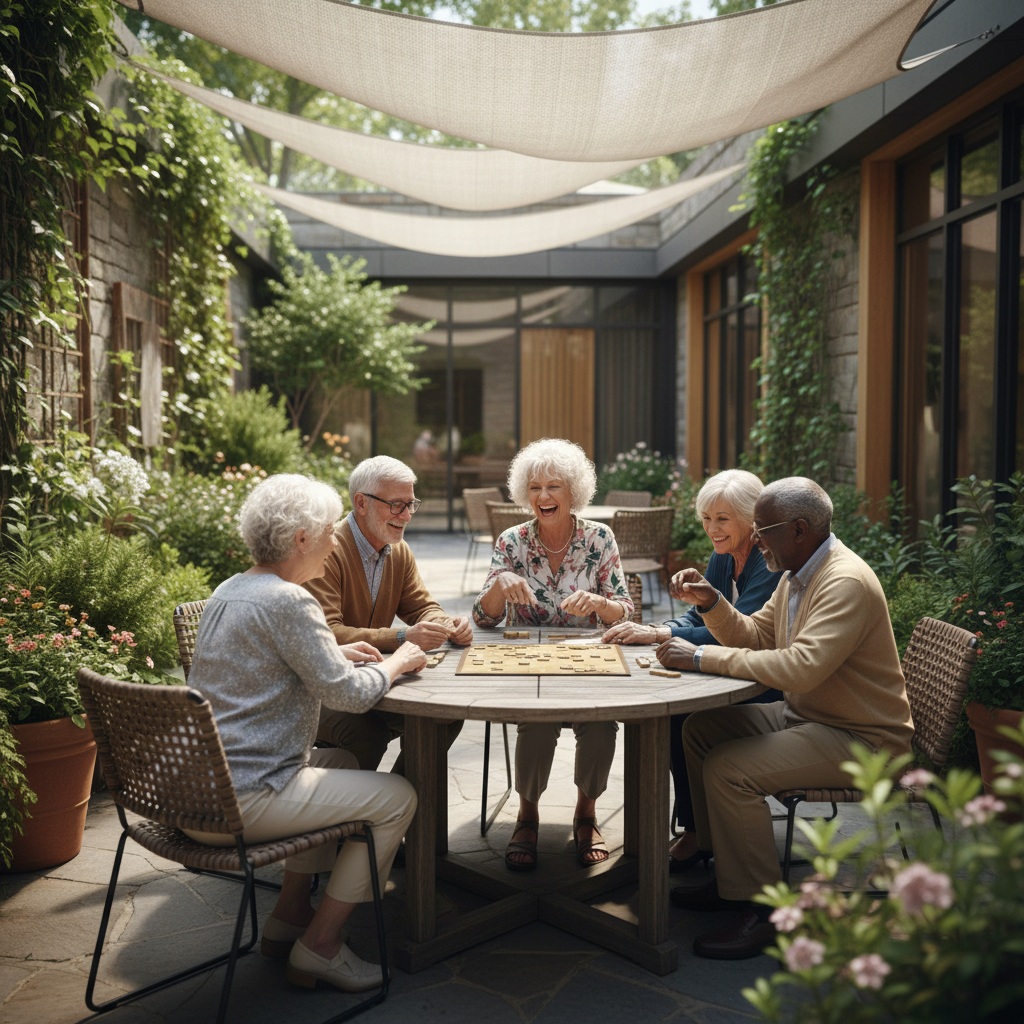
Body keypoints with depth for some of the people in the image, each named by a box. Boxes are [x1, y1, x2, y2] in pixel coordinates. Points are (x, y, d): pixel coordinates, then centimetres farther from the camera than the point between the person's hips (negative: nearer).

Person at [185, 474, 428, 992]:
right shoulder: (287, 601, -18)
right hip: (242, 801, -10)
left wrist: (334, 653, 19)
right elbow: (348, 692, -18)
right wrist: (397, 661, 1)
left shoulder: (227, 591, 11)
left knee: (339, 763, 29)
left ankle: (288, 913, 30)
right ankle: (318, 946, 7)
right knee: (397, 797, -1)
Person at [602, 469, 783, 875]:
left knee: (681, 712, -22)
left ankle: (698, 835, -5)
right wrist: (651, 629, -13)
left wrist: (655, 635, -28)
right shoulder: (722, 560, 9)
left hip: (771, 690, -8)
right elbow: (697, 618, 8)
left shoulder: (772, 563, -18)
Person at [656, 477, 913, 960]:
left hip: (860, 738, -10)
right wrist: (711, 603, -4)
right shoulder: (798, 573, 8)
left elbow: (801, 667, -36)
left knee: (729, 770, -24)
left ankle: (760, 909, -8)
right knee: (699, 729, 6)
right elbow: (755, 638, 14)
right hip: (804, 715, 10)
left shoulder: (847, 583, -25)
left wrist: (701, 657, -31)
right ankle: (727, 871, 14)